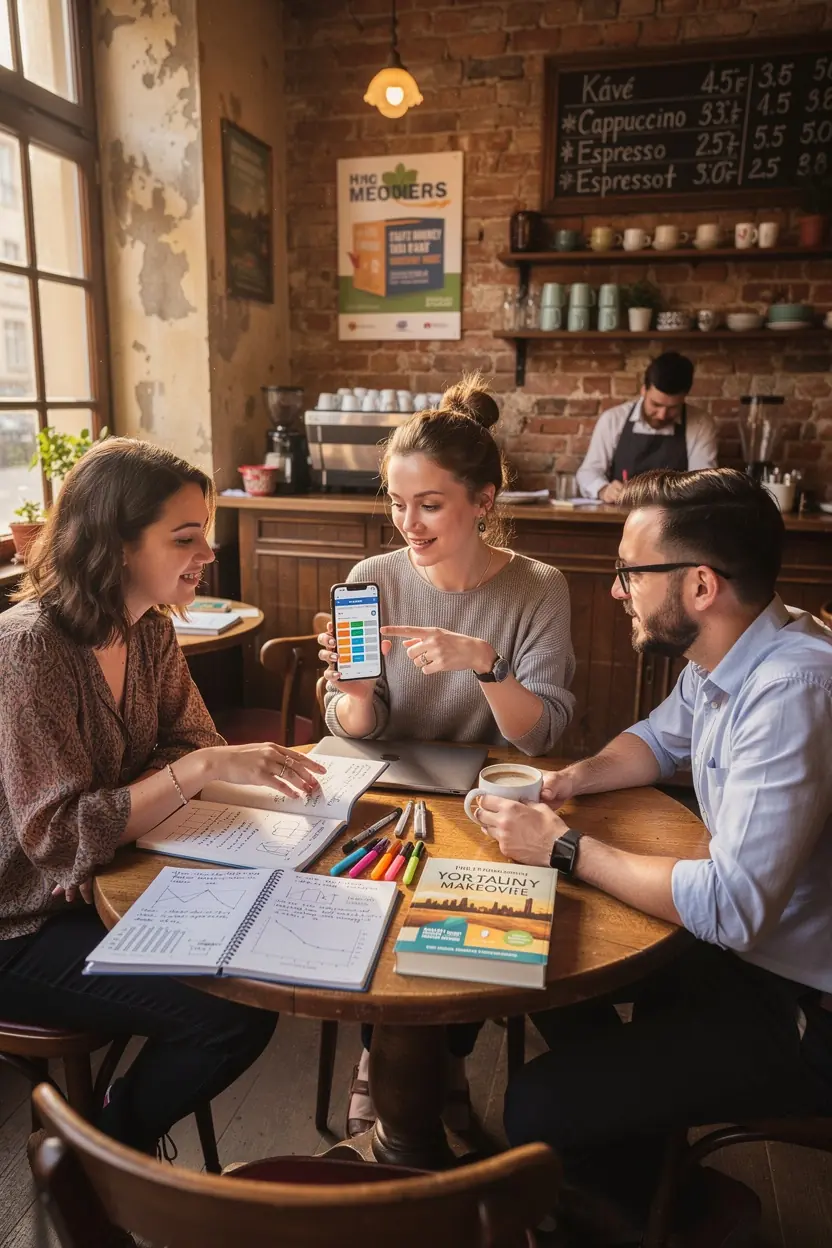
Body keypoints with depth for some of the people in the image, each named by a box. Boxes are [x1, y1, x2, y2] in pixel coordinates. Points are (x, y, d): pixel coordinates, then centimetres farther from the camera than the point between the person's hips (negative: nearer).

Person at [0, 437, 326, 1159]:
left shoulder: (151, 630, -2)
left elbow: (192, 743, 2)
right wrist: (203, 768, -35)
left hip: (101, 883, 8)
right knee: (238, 1012, -17)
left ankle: (127, 1121, 23)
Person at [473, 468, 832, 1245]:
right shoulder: (721, 659, -3)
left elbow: (730, 905, -33)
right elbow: (661, 738, 16)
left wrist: (566, 849, -21)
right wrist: (574, 778, -3)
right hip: (747, 945, 9)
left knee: (538, 1110, -13)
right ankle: (636, 1132, 34)